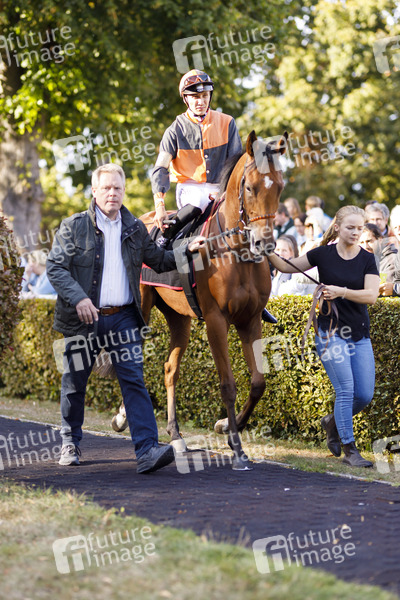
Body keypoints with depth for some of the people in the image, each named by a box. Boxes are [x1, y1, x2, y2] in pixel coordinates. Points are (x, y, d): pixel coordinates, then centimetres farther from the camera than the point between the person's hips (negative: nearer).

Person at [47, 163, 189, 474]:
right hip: (84, 320, -2)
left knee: (134, 380, -8)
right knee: (74, 383, 9)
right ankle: (71, 443, 30)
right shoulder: (73, 227, -3)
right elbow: (55, 267, -7)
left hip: (123, 318, 2)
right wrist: (78, 298, -21)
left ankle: (147, 451, -15)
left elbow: (158, 259, 19)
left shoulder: (135, 228, 9)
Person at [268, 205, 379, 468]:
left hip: (360, 334, 3)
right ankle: (349, 450, -5)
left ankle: (333, 422, 30)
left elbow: (371, 295, -12)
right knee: (345, 389, -13)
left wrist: (341, 291, -23)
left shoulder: (367, 259, 1)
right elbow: (287, 266, 9)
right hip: (331, 332, -3)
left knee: (365, 395, 1)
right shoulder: (323, 254, -1)